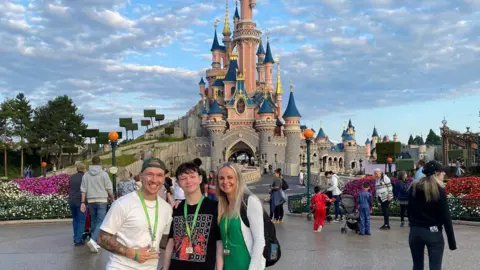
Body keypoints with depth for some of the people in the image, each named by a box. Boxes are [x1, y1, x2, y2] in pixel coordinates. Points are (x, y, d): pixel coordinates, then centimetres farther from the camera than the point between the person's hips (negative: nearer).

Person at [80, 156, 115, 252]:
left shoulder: (86, 175, 5)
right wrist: (112, 198, 10)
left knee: (93, 221, 14)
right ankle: (93, 240, -24)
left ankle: (95, 242, 21)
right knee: (101, 221, -5)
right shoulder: (104, 174, -6)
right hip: (102, 200, -4)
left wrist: (83, 202, 8)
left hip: (91, 201, 4)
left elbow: (83, 190, 4)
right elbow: (109, 189, -5)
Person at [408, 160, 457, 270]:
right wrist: (452, 242, -6)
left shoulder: (413, 188, 4)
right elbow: (446, 217, -10)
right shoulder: (440, 190, -10)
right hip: (433, 233, -4)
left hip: (415, 232, 4)